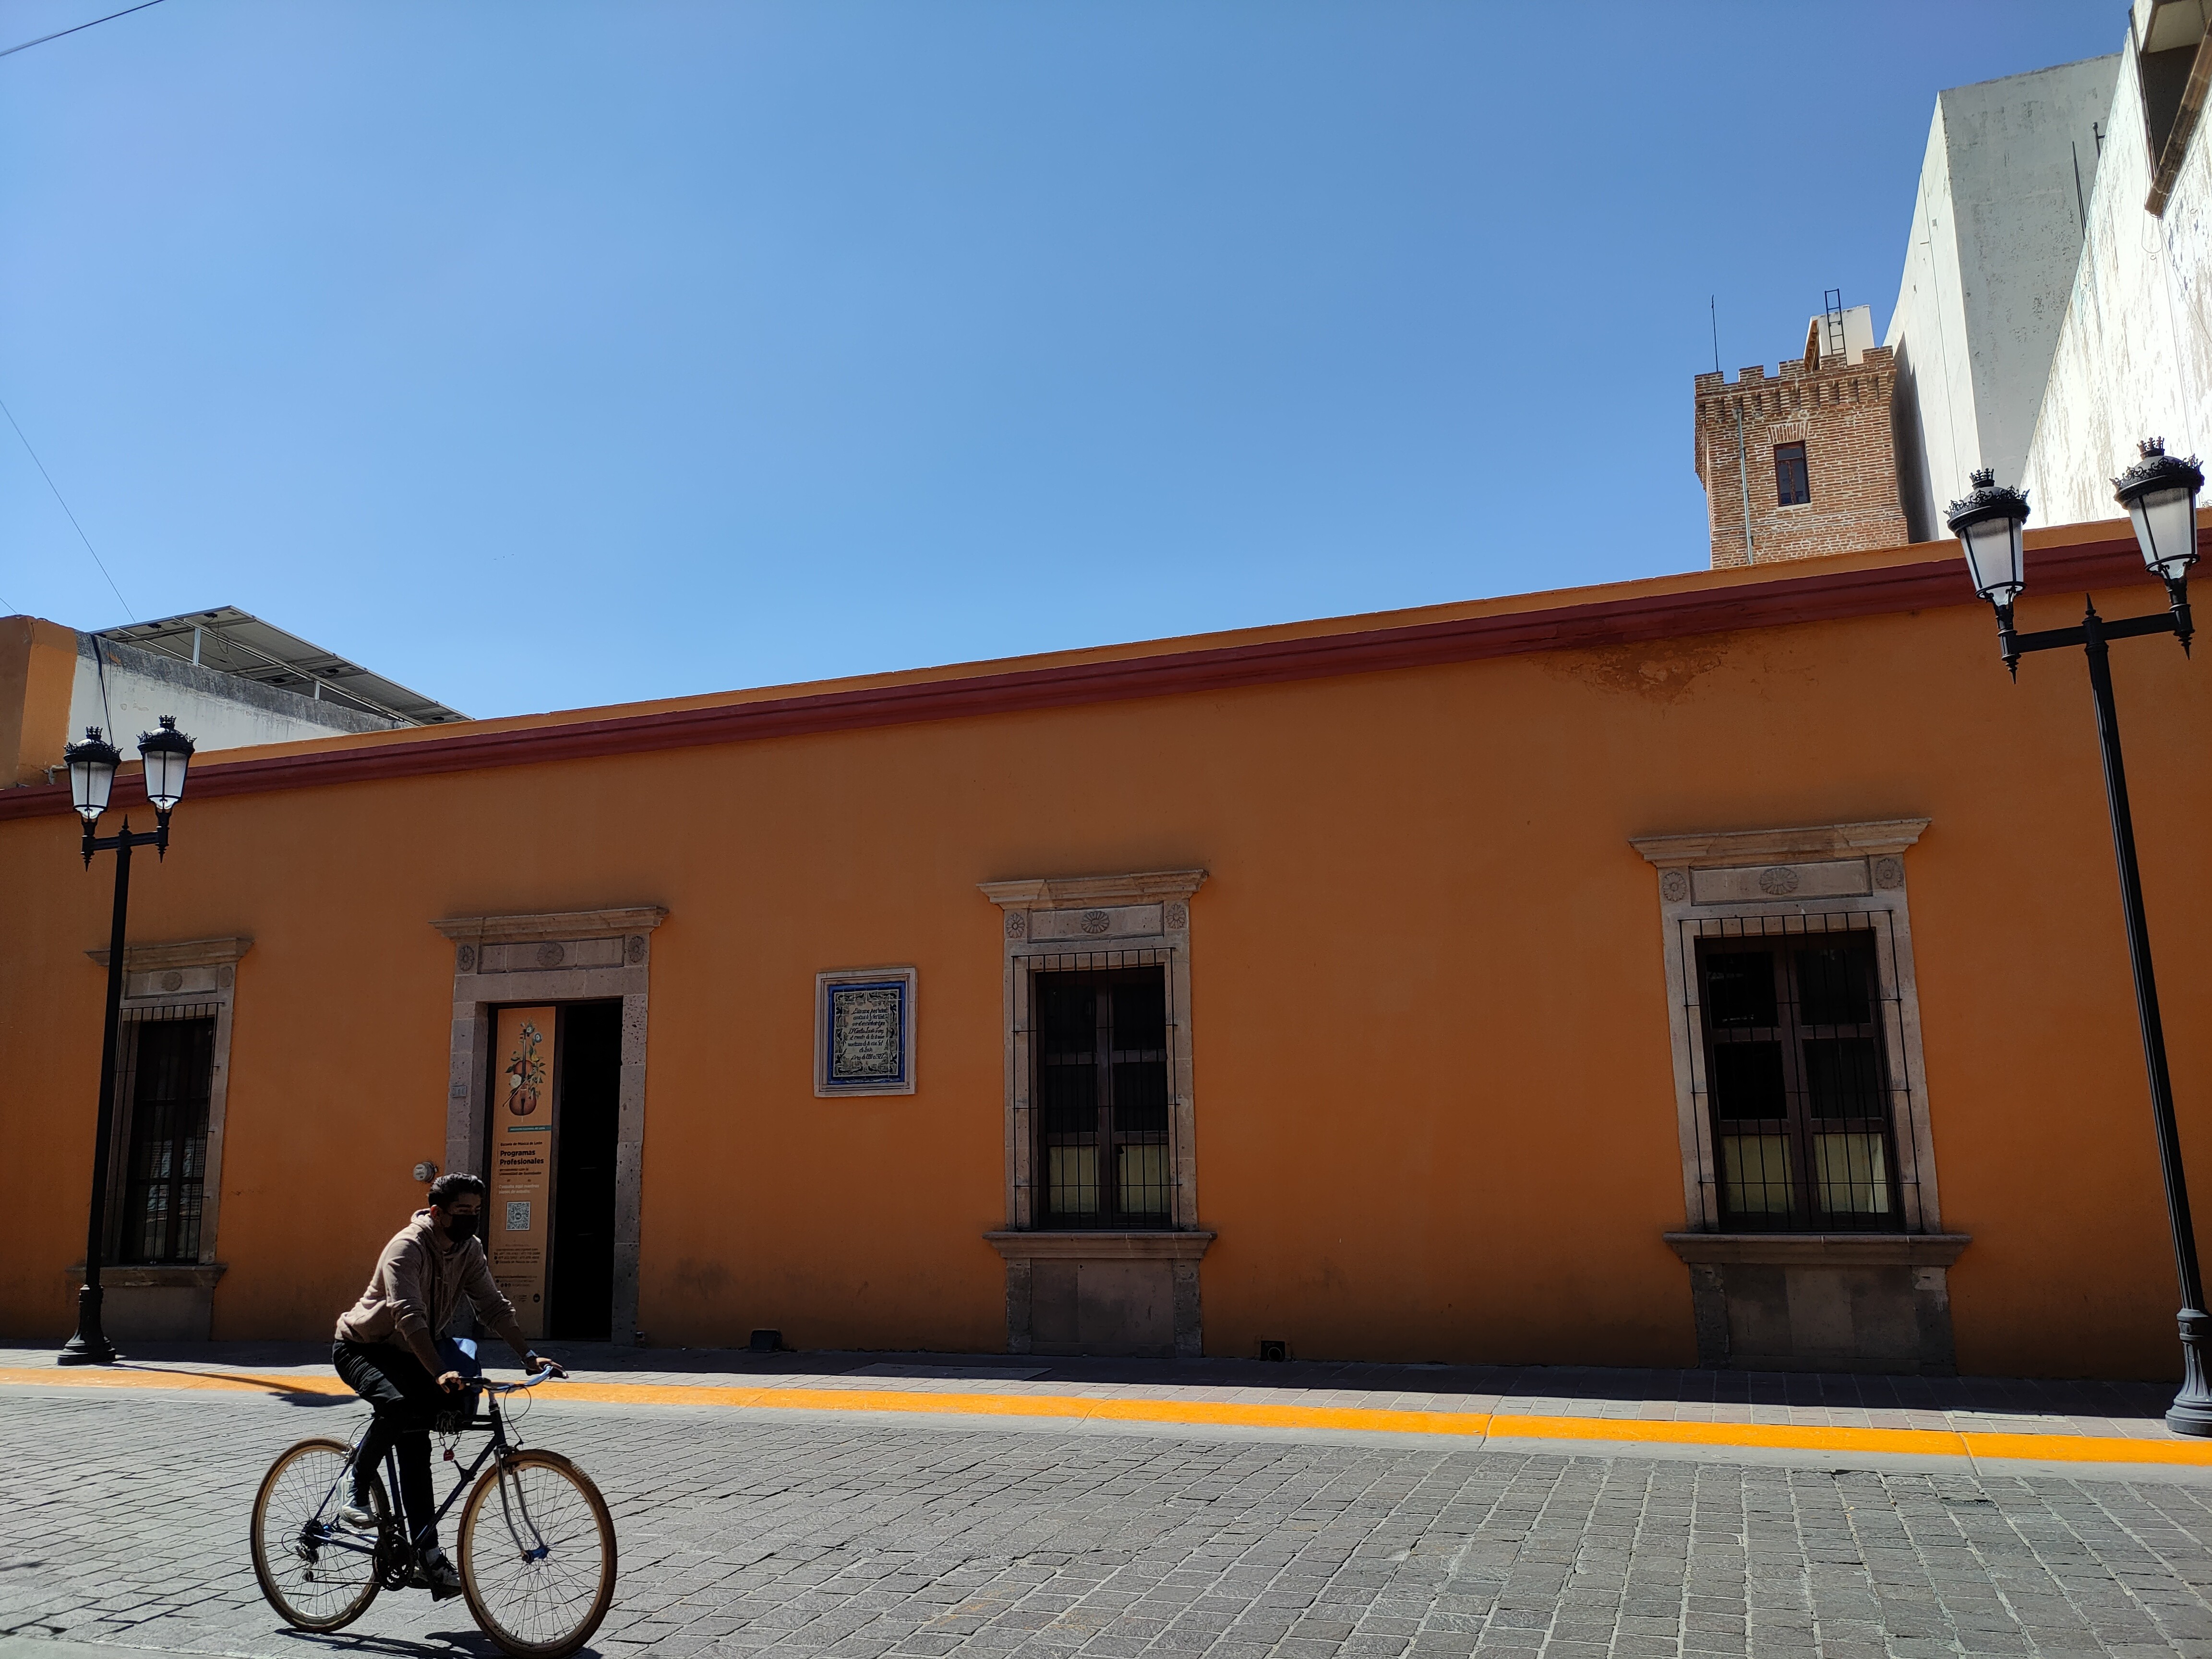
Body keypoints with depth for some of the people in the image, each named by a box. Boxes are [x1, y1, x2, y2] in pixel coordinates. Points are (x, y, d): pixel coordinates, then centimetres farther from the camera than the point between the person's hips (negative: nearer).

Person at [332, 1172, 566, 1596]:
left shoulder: (469, 1251, -4)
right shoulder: (407, 1247, -26)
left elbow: (494, 1306, -4)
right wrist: (439, 1374, -50)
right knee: (399, 1405, -35)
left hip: (408, 1353, 6)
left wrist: (529, 1355, -16)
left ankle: (425, 1555, -5)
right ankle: (356, 1494, -13)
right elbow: (409, 1315, -38)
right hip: (361, 1348, -6)